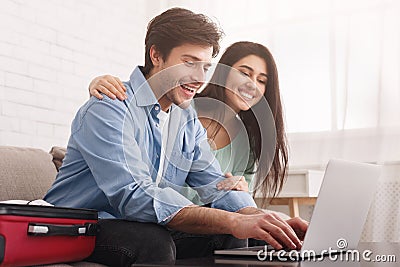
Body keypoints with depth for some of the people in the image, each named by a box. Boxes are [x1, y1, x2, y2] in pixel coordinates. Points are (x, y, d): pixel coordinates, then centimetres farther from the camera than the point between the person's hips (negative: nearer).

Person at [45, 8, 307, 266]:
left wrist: (268, 222, -19)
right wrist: (233, 221, -39)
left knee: (229, 239, -15)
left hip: (148, 229, 6)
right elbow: (133, 196, -32)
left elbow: (217, 185, 2)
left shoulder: (188, 120, 8)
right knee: (154, 242, -34)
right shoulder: (108, 109, -19)